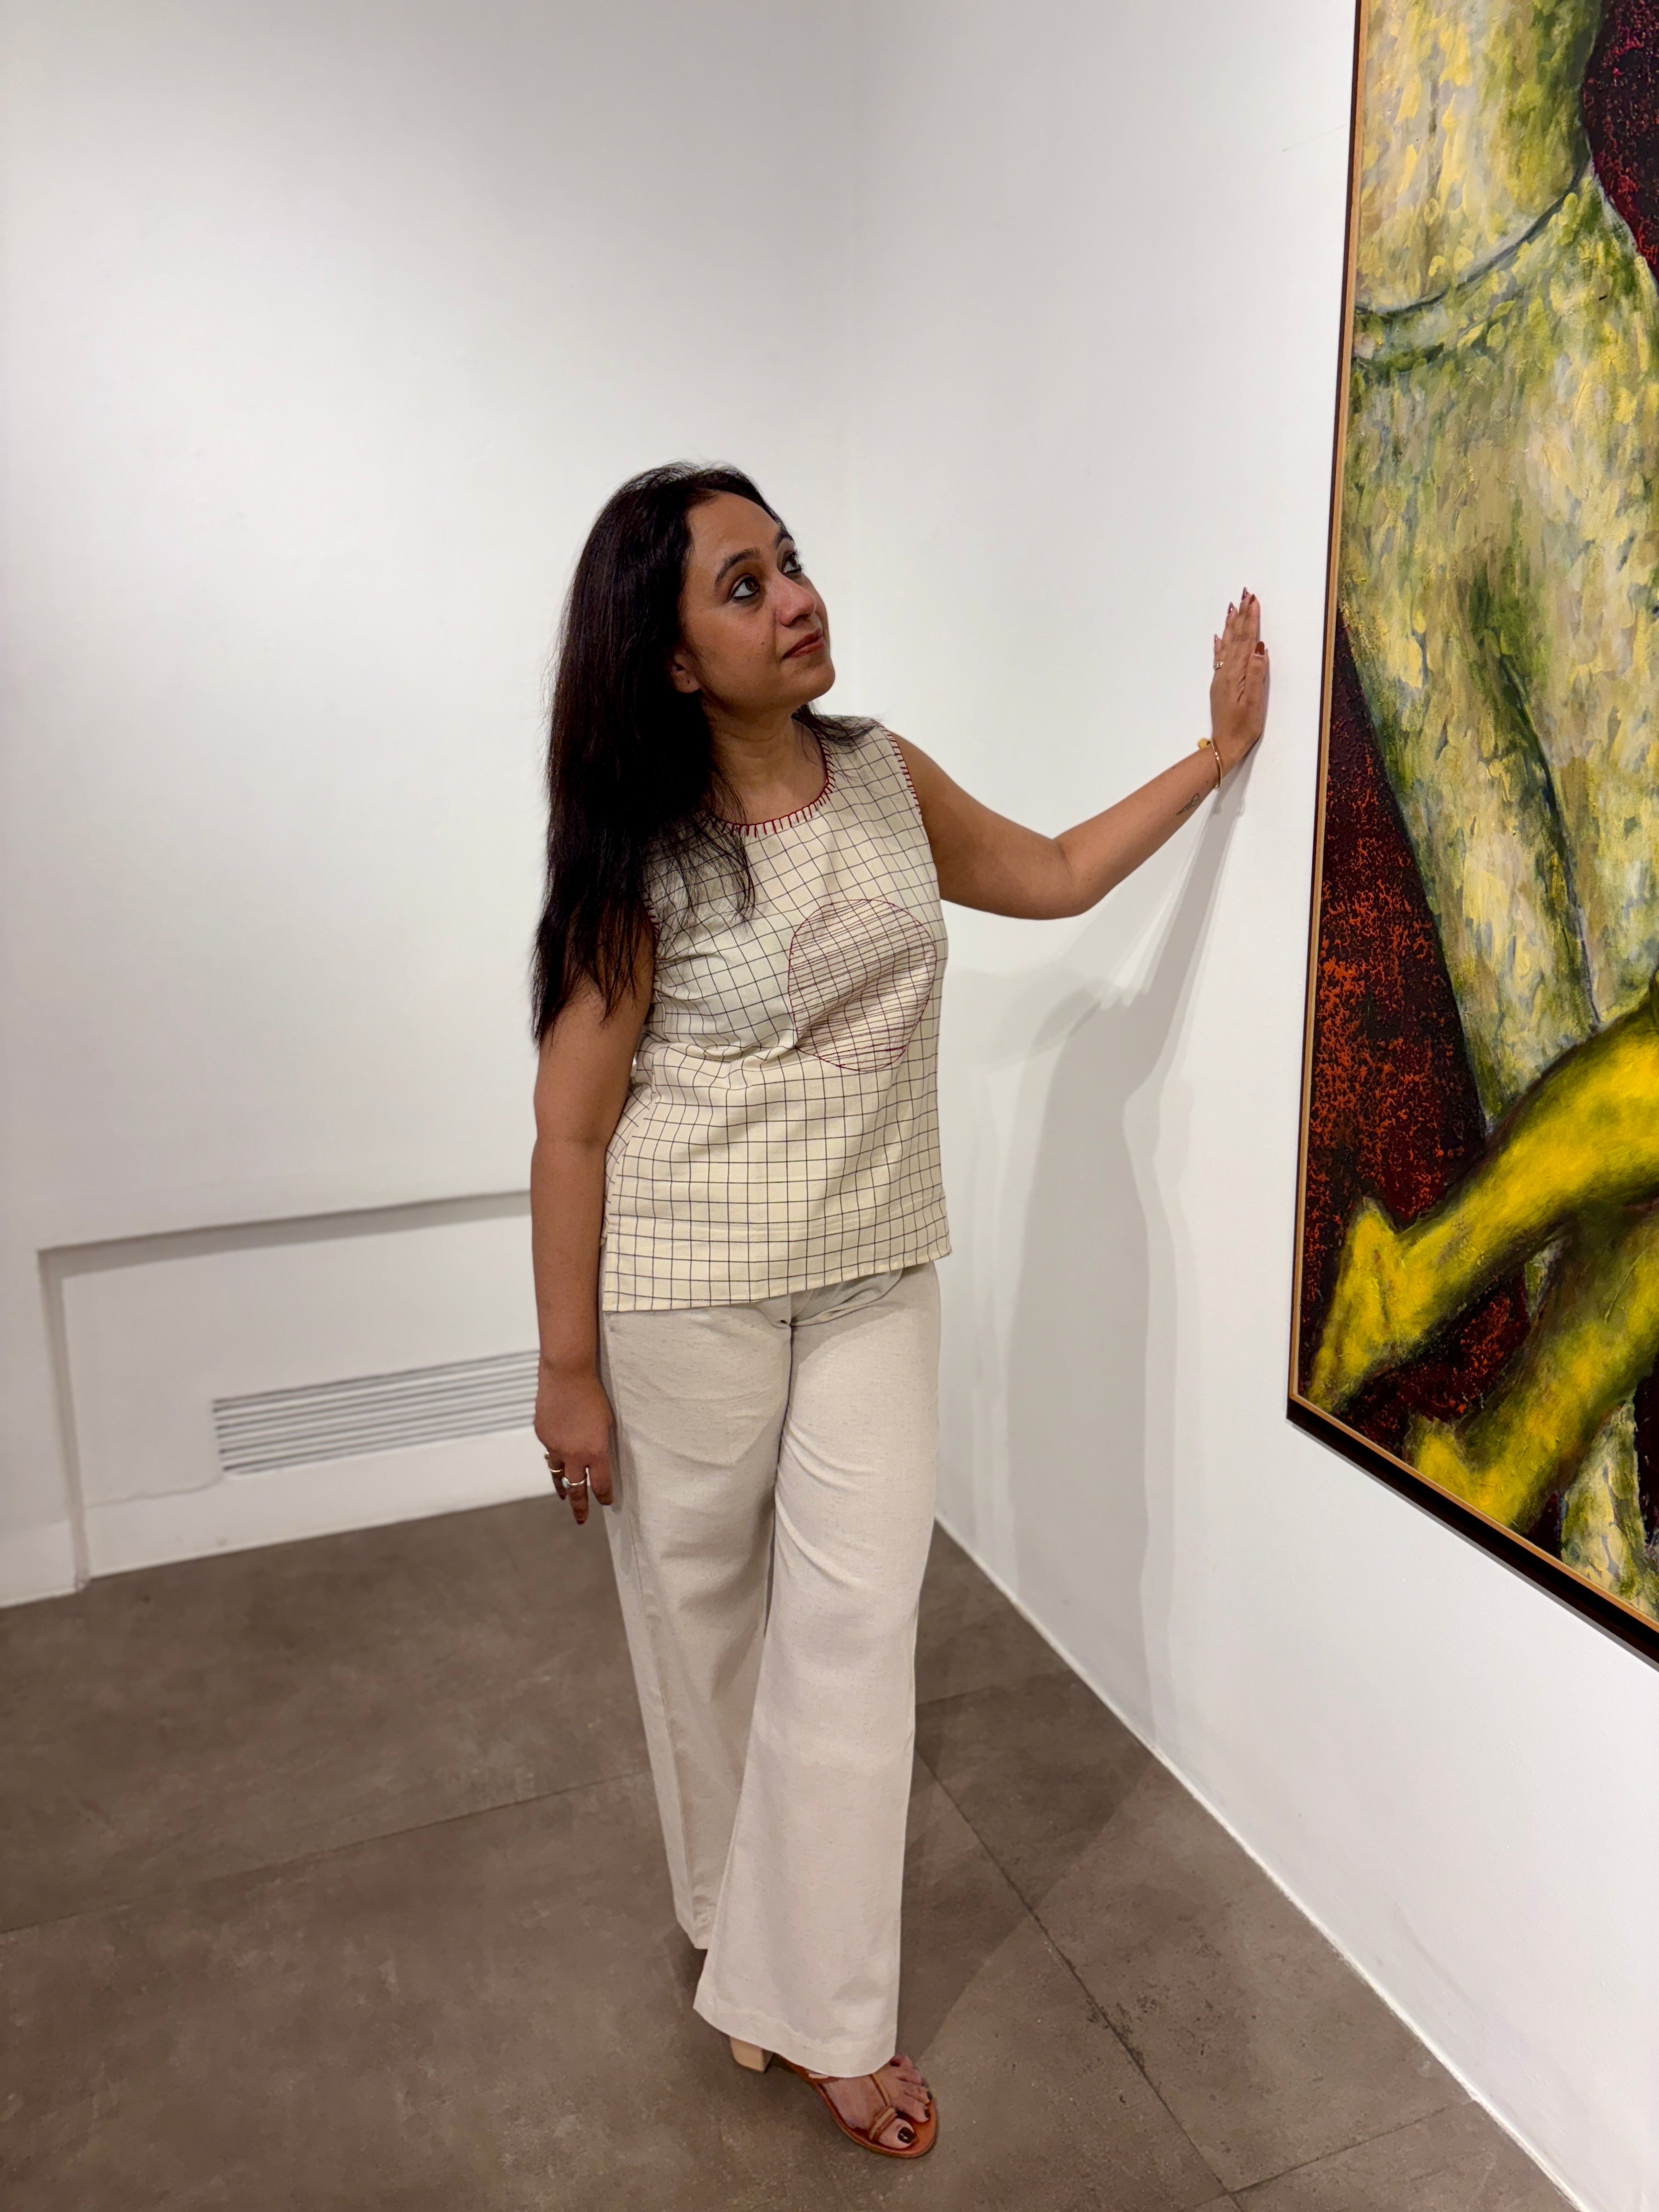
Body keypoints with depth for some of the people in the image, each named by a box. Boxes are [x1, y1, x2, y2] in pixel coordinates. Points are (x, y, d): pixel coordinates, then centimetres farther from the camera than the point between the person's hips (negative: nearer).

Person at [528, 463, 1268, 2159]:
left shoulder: (887, 779, 1)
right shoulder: (641, 860, -13)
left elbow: (1052, 875, 17)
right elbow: (573, 1124, -10)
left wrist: (1220, 749, 14)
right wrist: (569, 1371, -8)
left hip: (874, 1273, 4)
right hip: (687, 1293, -3)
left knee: (856, 1619, 5)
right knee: (702, 1604, 13)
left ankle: (817, 2006, 26)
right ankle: (738, 1919, 42)